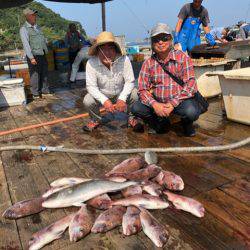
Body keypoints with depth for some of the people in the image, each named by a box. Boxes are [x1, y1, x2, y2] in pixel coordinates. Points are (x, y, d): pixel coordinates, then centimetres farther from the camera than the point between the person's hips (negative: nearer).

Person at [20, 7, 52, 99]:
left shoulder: (37, 27, 16)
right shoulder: (24, 29, -8)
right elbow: (26, 44, -15)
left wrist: (46, 51, 16)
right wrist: (31, 57, -22)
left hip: (42, 54, 7)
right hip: (34, 55, -7)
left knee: (44, 73, 12)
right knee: (35, 75, -3)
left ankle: (45, 90, 24)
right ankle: (35, 93, 7)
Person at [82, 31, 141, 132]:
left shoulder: (124, 60, -23)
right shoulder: (91, 63, -23)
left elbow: (130, 81, -19)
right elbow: (91, 86, -22)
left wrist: (122, 99, -33)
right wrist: (104, 100, -36)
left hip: (121, 94, 0)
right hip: (101, 95, 0)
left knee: (135, 94, -25)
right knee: (87, 101, -25)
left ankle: (131, 118, 5)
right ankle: (95, 120, 9)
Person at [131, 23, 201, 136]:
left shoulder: (182, 57, -4)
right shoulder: (148, 63, 3)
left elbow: (190, 85, -11)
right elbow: (142, 89, -2)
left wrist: (172, 104, -21)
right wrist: (154, 104, -21)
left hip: (180, 100, -2)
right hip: (157, 102, 3)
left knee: (191, 111, -34)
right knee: (136, 108, -19)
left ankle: (187, 124, 7)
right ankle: (162, 123, 10)